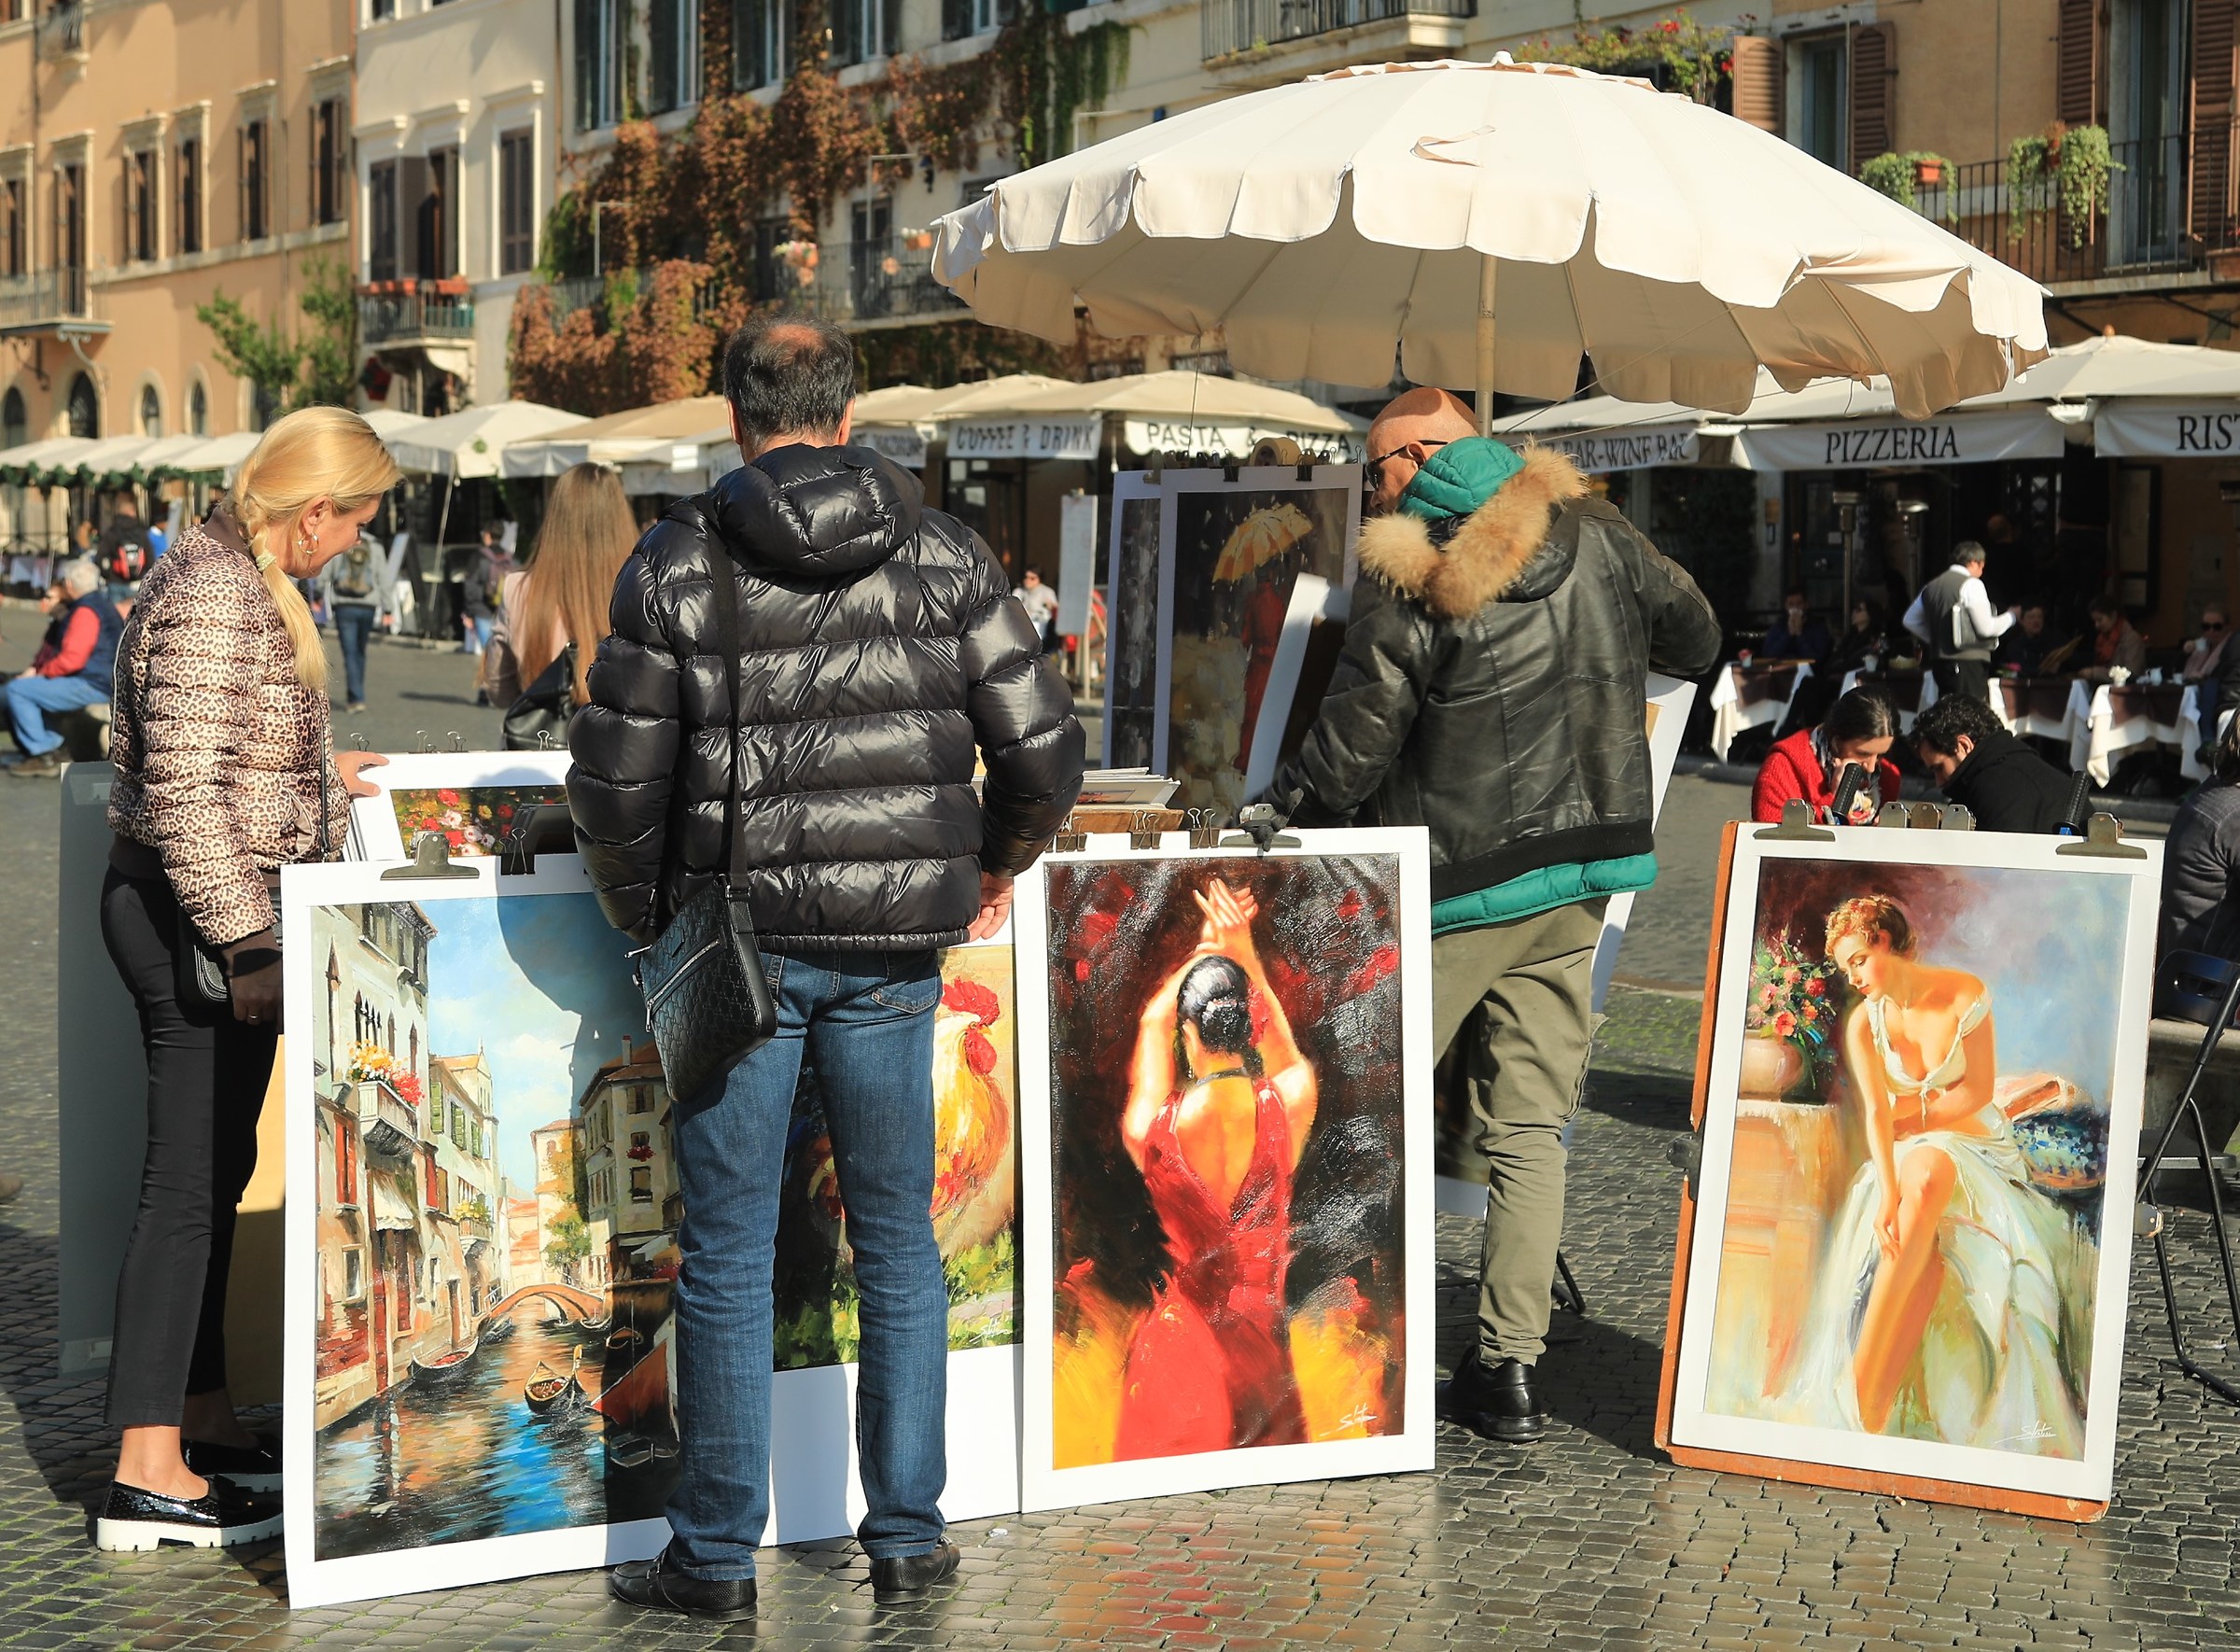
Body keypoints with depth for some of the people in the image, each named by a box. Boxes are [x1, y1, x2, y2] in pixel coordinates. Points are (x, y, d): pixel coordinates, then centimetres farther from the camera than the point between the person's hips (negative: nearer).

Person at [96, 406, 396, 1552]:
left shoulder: (244, 581, 12)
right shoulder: (213, 599, -20)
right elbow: (183, 790, -24)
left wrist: (309, 772, 34)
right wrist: (246, 942, -24)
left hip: (221, 915, 11)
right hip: (197, 915, -11)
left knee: (216, 1166, 17)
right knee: (191, 1178, -7)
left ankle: (200, 1414, 29)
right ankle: (149, 1473, -3)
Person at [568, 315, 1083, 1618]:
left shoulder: (676, 565, -4)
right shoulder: (945, 558, 1)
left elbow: (617, 785, -4)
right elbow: (1045, 754, 0)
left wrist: (647, 920, 14)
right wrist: (994, 864, 19)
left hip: (739, 938, -2)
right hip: (893, 952, 2)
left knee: (726, 1255, 6)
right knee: (898, 1244, 13)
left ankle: (718, 1556, 12)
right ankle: (907, 1537, 18)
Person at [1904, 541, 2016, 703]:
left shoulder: (1932, 586, 12)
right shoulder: (1971, 585, -9)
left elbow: (1910, 621, 19)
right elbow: (1986, 628, -11)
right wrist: (2011, 616, 7)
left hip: (1939, 661, 8)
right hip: (1968, 663, -8)